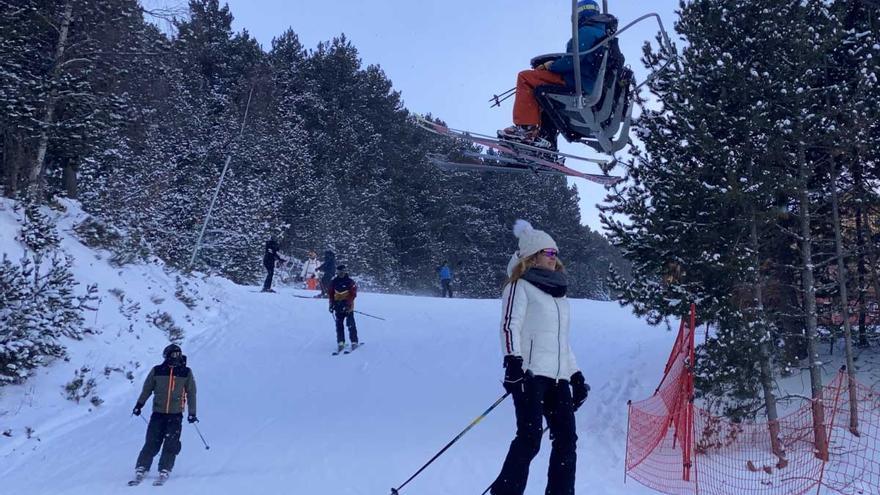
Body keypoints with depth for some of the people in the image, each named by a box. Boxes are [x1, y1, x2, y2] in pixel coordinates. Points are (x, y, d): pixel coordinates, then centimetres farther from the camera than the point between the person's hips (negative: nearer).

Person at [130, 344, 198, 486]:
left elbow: (191, 393, 7)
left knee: (171, 445, -5)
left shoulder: (186, 372, 2)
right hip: (158, 413, 0)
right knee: (152, 443, -4)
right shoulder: (157, 370, 1)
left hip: (176, 415, 0)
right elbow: (147, 389, 12)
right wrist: (139, 404, 11)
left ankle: (164, 471, 4)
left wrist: (192, 413, 6)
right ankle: (141, 469, 6)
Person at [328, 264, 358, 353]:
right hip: (338, 306, 4)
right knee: (339, 325, 3)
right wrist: (332, 304, 5)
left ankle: (354, 342, -1)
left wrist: (348, 304, -18)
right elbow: (330, 293, 14)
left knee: (351, 324, -6)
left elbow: (353, 294, -9)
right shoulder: (334, 282, 6)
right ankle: (340, 343, 8)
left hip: (348, 306, -4)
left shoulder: (350, 282, -5)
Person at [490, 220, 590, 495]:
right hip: (529, 373, -7)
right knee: (530, 437, -15)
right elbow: (510, 326, -9)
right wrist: (513, 360, -24)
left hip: (558, 375, 7)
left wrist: (576, 375, 23)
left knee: (566, 439, 1)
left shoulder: (558, 293, 25)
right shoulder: (521, 286, 3)